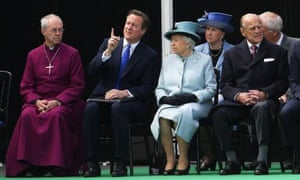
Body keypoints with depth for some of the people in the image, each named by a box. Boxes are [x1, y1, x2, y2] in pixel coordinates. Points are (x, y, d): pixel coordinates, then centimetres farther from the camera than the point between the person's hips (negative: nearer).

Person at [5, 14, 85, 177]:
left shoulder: (72, 54, 6)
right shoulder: (33, 55, 13)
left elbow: (77, 86, 1)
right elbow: (25, 87, 11)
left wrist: (57, 101, -13)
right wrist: (37, 101, -10)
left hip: (63, 102, -2)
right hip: (38, 101, 2)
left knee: (57, 115, -36)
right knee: (27, 116, -30)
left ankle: (59, 166, -28)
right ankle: (31, 165, -25)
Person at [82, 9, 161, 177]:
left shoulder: (151, 56, 4)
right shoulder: (108, 44, 12)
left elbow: (147, 89, -2)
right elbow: (92, 71, 1)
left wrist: (124, 93, -18)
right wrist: (108, 52, -13)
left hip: (130, 102, -2)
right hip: (104, 99, 2)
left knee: (118, 108, -37)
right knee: (91, 108, -32)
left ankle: (120, 163, -32)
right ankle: (92, 163, -28)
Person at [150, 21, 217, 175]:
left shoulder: (204, 60, 10)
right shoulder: (168, 60, 23)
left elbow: (211, 88, 2)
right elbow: (159, 88, 20)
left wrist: (192, 97, -12)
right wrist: (163, 98, -3)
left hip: (196, 105, -3)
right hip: (170, 104, 3)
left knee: (183, 112, -38)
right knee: (162, 115, -33)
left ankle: (183, 159, -27)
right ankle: (170, 160, -27)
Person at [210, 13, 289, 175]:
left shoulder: (277, 52, 12)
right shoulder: (231, 54, 16)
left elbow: (282, 82, 5)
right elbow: (225, 85, 8)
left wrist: (264, 94, -15)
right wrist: (238, 95, -15)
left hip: (265, 100, -2)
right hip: (238, 102, 2)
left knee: (262, 107, -39)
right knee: (218, 113, -28)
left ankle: (262, 160, -39)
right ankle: (232, 161, -22)